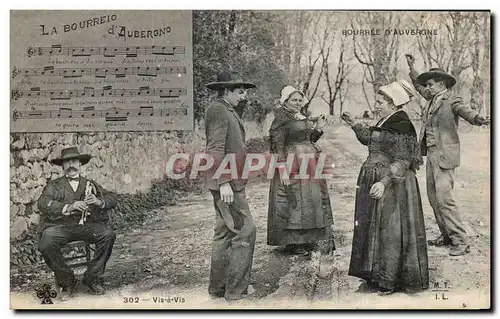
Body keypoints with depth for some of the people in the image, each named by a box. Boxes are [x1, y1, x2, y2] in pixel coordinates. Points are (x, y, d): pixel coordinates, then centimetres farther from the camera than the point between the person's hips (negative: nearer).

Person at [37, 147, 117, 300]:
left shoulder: (90, 184, 23)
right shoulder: (54, 185, 18)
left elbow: (112, 198, 11)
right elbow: (43, 203, -2)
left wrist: (99, 201, -13)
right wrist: (68, 207, -18)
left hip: (87, 224, 1)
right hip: (60, 225, -1)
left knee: (108, 235, -27)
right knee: (45, 245, -30)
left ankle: (92, 278, -10)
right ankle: (67, 282, -8)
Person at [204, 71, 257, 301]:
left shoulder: (228, 111, 19)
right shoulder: (217, 110, -13)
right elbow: (215, 150, -21)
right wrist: (224, 182, -26)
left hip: (231, 181, 11)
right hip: (225, 182, -11)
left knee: (224, 233, 13)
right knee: (245, 231, -9)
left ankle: (217, 288, 22)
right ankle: (235, 290, -2)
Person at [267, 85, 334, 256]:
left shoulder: (303, 119, 14)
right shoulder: (281, 120, -9)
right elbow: (278, 147, -15)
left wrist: (318, 129, 5)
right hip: (292, 164, -9)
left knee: (310, 200, 13)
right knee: (293, 202, -3)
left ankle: (306, 240, 25)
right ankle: (292, 243, 7)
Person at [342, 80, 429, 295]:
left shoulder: (402, 127, -16)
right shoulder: (384, 123, 11)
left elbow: (402, 162, -20)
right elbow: (371, 139, 29)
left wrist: (384, 182, -29)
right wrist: (354, 125, 20)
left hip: (392, 186, -10)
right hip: (374, 182, 10)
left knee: (390, 231, -2)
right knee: (371, 228, 13)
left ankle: (391, 281, 10)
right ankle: (374, 277, 24)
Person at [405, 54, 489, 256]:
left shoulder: (452, 100, -8)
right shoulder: (432, 99, 15)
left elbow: (463, 109, -28)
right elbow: (418, 85, 34)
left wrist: (476, 118, -49)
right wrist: (411, 67, 33)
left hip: (444, 155, -9)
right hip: (431, 155, 9)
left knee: (444, 198, -12)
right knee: (433, 197, 11)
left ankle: (461, 241, -4)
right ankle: (447, 236, 21)